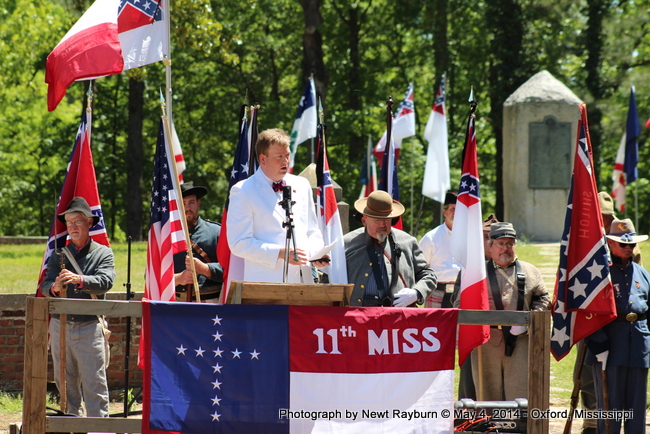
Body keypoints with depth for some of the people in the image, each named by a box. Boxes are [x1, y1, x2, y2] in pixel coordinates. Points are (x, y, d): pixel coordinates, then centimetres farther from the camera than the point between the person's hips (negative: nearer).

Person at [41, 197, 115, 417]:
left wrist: (80, 280, -32)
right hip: (60, 324, 4)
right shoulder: (59, 255, 13)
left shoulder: (103, 253, 5)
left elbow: (105, 282, -13)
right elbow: (45, 286, 1)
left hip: (90, 326, -4)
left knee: (94, 383, -8)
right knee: (65, 382, 7)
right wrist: (54, 288, -24)